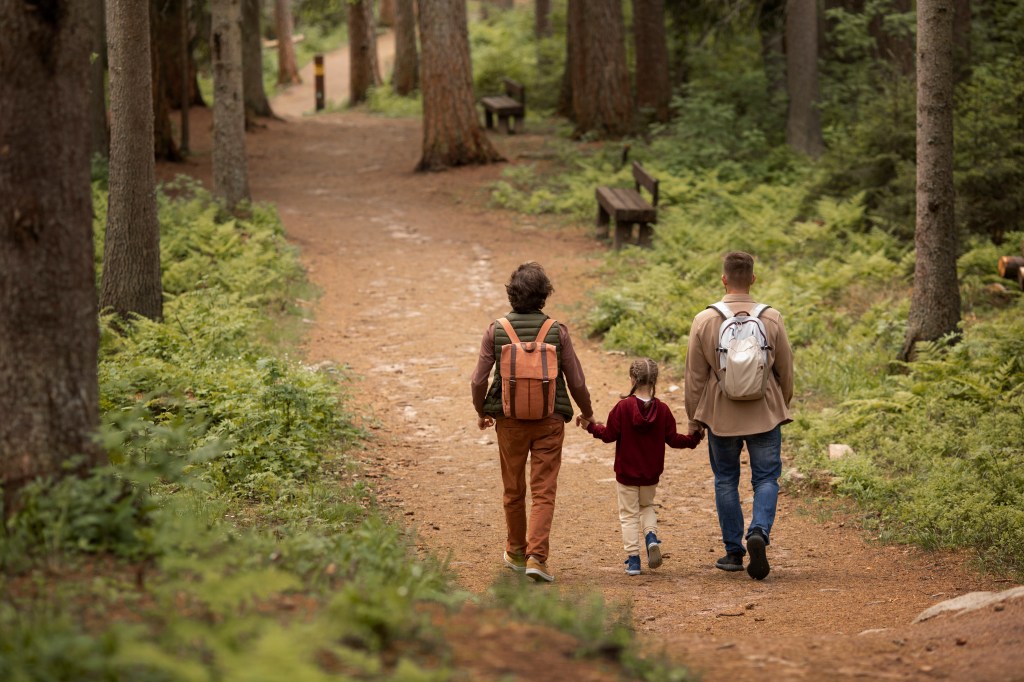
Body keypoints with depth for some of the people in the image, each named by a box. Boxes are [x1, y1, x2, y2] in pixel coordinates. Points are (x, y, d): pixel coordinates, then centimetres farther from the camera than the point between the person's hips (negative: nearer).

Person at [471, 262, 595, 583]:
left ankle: (516, 553, 32)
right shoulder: (557, 331, -6)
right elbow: (576, 381, -3)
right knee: (544, 492, 1)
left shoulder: (496, 330, -5)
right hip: (549, 420, -1)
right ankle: (536, 557, -11)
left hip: (509, 420, 1)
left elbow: (478, 380, -3)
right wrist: (587, 414, 16)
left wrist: (481, 412, 16)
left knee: (513, 490, 16)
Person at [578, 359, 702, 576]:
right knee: (647, 506, 24)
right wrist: (693, 438, 15)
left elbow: (609, 434, -11)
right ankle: (651, 537, -3)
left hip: (626, 474, -3)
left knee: (629, 514, 7)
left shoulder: (623, 407, -14)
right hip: (651, 475, 3)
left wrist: (591, 426, 5)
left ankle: (633, 559, 2)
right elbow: (673, 439, -2)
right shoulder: (662, 409, -6)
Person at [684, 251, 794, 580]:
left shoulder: (704, 320, -6)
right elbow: (785, 370, 5)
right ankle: (759, 532, -18)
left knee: (726, 481, 12)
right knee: (766, 479, 7)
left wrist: (694, 417, 9)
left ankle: (734, 552, 14)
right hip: (764, 414, 0)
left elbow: (694, 376, -2)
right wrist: (783, 405, 22)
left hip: (721, 416, 0)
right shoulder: (771, 318, -4)